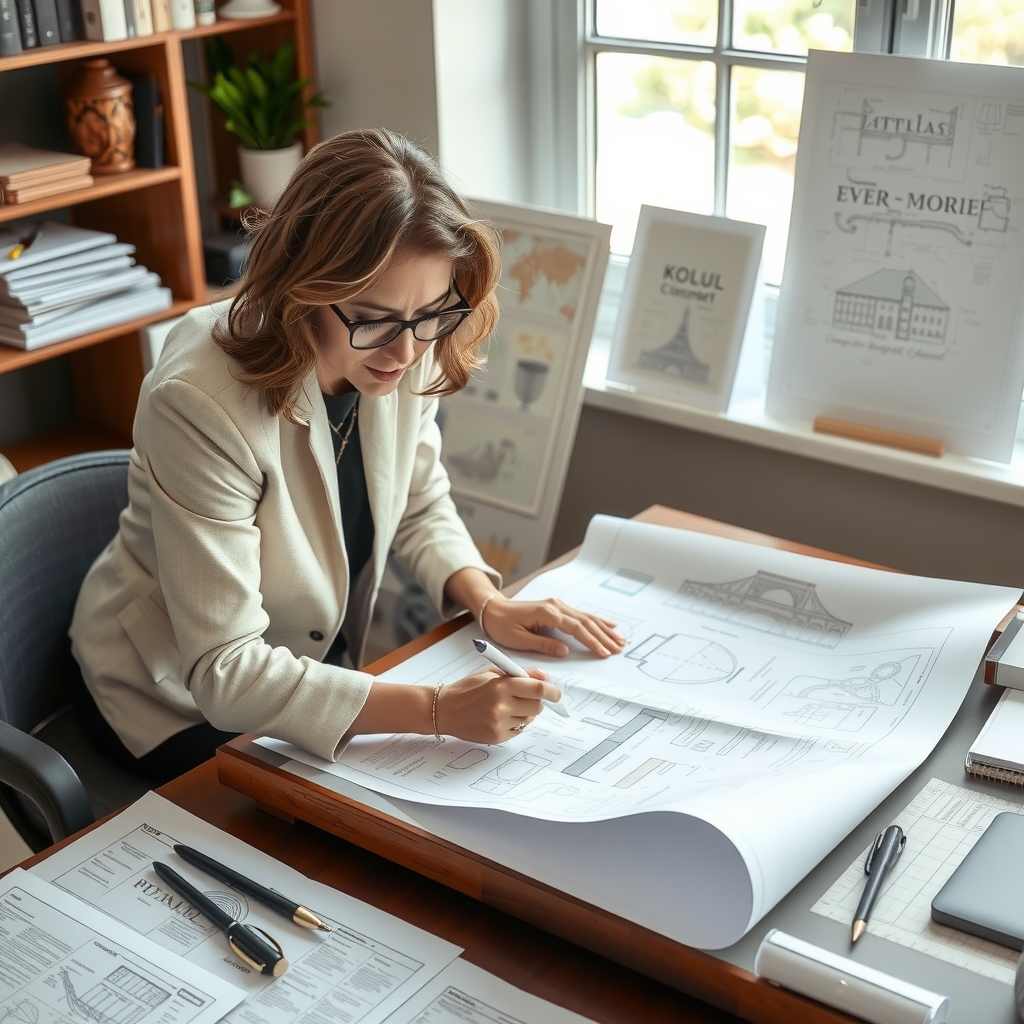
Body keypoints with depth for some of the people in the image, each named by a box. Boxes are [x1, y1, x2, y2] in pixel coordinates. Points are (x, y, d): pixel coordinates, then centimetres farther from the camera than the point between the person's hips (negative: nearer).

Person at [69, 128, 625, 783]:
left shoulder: (406, 358, -14)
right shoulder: (199, 405, -34)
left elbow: (420, 506, 5)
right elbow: (226, 673, -32)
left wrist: (487, 603, -15)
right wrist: (436, 711, -38)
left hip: (315, 665, 6)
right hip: (176, 700, -5)